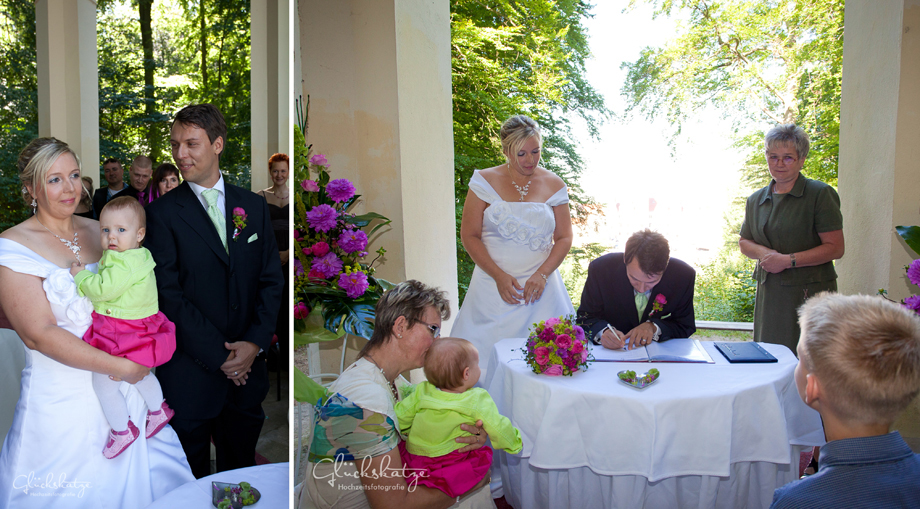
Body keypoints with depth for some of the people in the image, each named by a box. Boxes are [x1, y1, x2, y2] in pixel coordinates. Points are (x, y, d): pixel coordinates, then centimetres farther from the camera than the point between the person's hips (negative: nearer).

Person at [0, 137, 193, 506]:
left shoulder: (99, 232, 6)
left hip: (126, 386, 4)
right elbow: (39, 334, -16)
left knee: (133, 479, 13)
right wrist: (118, 366, -20)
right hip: (63, 399, -4)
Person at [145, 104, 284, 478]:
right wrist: (218, 356, -13)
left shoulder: (253, 206, 6)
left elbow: (272, 279, 4)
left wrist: (255, 342, -9)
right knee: (191, 472, 12)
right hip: (190, 371, -3)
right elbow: (168, 294, -10)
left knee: (240, 464, 17)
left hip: (247, 367, 3)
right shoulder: (163, 212, -5)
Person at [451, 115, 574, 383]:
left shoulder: (553, 185, 6)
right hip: (494, 287, -1)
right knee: (490, 355, -4)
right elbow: (469, 235, -1)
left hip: (540, 289, 1)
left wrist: (542, 275, -8)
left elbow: (564, 237, 8)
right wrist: (499, 276, -10)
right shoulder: (485, 181, 1)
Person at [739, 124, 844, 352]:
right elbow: (744, 243, 19)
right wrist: (763, 252, -3)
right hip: (769, 293, 5)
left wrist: (788, 260, -16)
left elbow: (835, 248, -9)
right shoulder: (756, 200, 12)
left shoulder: (820, 194, -5)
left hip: (810, 292, -5)